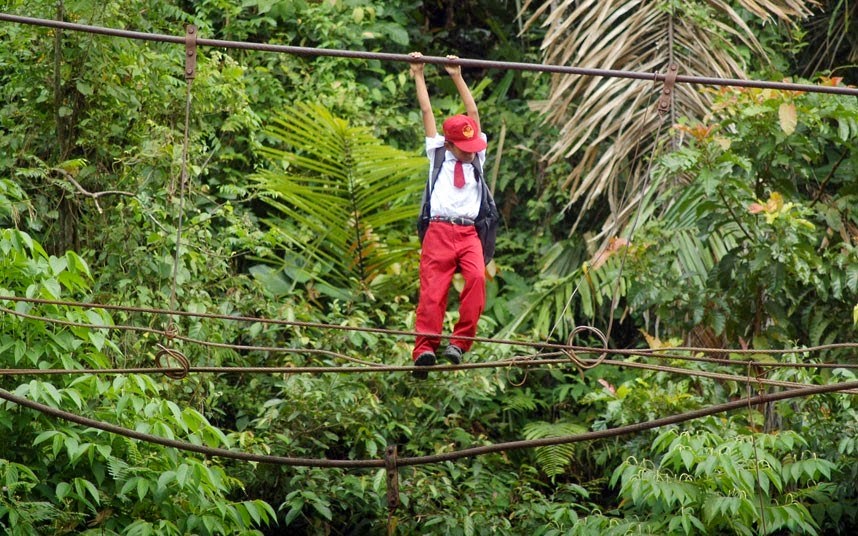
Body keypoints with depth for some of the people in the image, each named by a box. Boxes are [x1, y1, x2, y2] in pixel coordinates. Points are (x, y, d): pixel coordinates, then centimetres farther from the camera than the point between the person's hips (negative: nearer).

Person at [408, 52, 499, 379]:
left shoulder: (477, 157, 21)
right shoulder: (438, 154, 17)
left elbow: (472, 112, 23)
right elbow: (427, 112, 20)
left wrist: (457, 77, 25)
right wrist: (418, 76, 24)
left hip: (470, 233, 2)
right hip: (439, 231, -2)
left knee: (477, 278, -24)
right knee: (433, 289, -14)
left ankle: (460, 343, -24)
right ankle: (425, 349, -23)